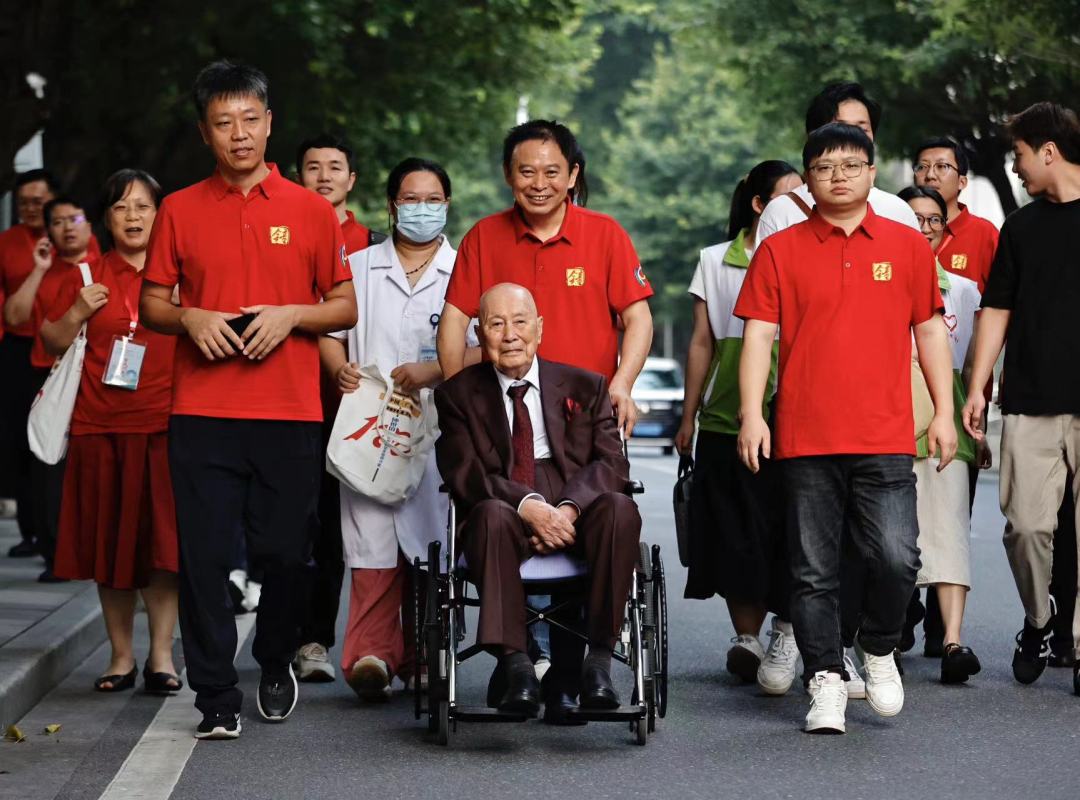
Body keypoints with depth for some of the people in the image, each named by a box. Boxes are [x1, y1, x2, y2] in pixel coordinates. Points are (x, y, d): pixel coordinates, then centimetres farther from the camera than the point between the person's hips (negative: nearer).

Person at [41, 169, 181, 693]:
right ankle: (121, 655, 14)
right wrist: (77, 312, -6)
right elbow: (51, 342, 11)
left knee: (162, 540, -4)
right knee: (110, 545, 5)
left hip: (164, 426, -1)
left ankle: (161, 654, 4)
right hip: (101, 428, 1)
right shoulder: (88, 278, 9)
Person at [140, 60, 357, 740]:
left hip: (290, 411, 0)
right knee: (204, 556, -4)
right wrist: (190, 318, -7)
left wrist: (291, 314, -9)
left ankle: (277, 660, 30)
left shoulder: (312, 210, 7)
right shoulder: (180, 210, 9)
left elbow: (347, 308, 9)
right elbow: (151, 304, 13)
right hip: (201, 411, 0)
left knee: (285, 553, 4)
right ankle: (217, 698, 3)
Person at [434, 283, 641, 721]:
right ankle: (515, 664, -41)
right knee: (491, 514, -36)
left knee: (619, 508, -31)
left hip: (577, 512, 1)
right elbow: (463, 473, -3)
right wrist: (528, 505, -21)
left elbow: (611, 462, 4)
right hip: (506, 513, -1)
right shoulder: (458, 394, 12)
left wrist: (569, 507, -17)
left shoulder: (585, 387, 16)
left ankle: (598, 659, -31)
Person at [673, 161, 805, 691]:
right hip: (725, 422, 1)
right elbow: (703, 342, 11)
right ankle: (746, 637, 12)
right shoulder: (715, 261, 10)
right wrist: (688, 417, 10)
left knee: (786, 537, -6)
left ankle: (786, 633, 6)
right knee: (735, 540, 2)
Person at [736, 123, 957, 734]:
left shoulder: (908, 246, 9)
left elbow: (930, 330, 13)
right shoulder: (780, 250, 5)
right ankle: (827, 681, 14)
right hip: (805, 438, 0)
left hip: (885, 437, 0)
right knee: (814, 571, 3)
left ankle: (880, 649, 15)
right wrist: (752, 413, -8)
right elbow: (759, 335, 2)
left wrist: (944, 412, 8)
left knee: (897, 558, -11)